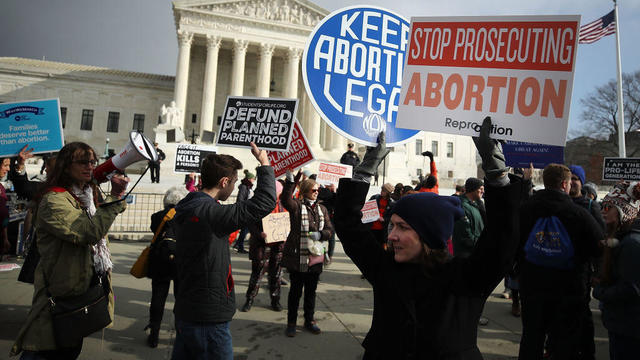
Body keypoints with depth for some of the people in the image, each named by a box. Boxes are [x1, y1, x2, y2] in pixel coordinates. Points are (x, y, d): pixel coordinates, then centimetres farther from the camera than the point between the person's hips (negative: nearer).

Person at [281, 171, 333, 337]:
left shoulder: (322, 208, 11)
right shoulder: (296, 205, -6)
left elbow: (329, 229, 11)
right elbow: (285, 200, -28)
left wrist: (320, 234, -10)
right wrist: (290, 181, -39)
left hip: (315, 256, 5)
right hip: (297, 256, -5)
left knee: (311, 290, 15)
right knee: (296, 290, 6)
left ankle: (309, 320, 31)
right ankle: (291, 322, 22)